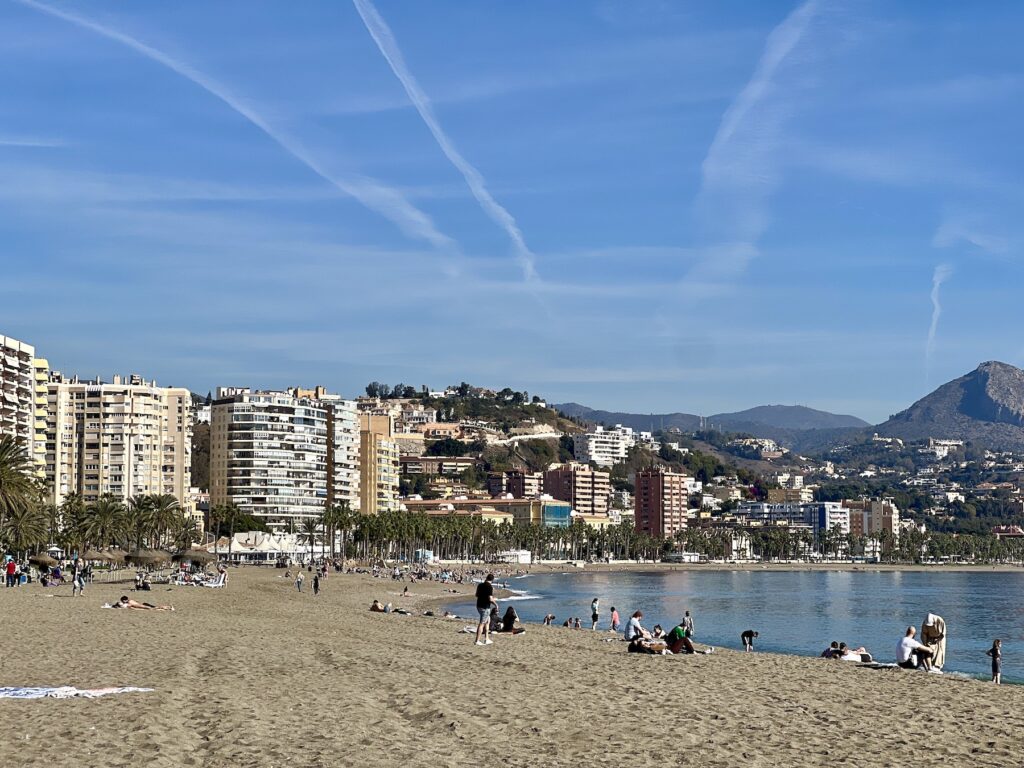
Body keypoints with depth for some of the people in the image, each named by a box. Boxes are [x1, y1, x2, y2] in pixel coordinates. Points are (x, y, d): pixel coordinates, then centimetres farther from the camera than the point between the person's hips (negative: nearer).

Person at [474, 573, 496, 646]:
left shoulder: (480, 585, 6)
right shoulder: (490, 586, -17)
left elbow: (477, 595, 18)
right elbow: (490, 599, -22)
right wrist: (496, 605, -6)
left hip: (479, 605, 8)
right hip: (485, 607, -8)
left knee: (488, 621, 20)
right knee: (482, 624, -3)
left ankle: (486, 639, 21)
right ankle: (477, 641, -1)